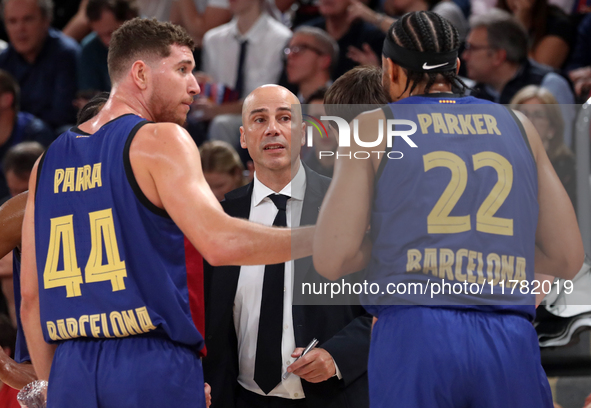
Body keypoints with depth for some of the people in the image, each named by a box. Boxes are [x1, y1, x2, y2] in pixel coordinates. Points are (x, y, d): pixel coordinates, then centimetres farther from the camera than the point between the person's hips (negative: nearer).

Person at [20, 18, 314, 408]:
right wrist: (325, 236, -12)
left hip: (71, 374, 6)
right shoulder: (161, 140, -3)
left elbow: (31, 297, 15)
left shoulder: (49, 161, 16)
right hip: (153, 368, -6)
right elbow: (220, 243, -18)